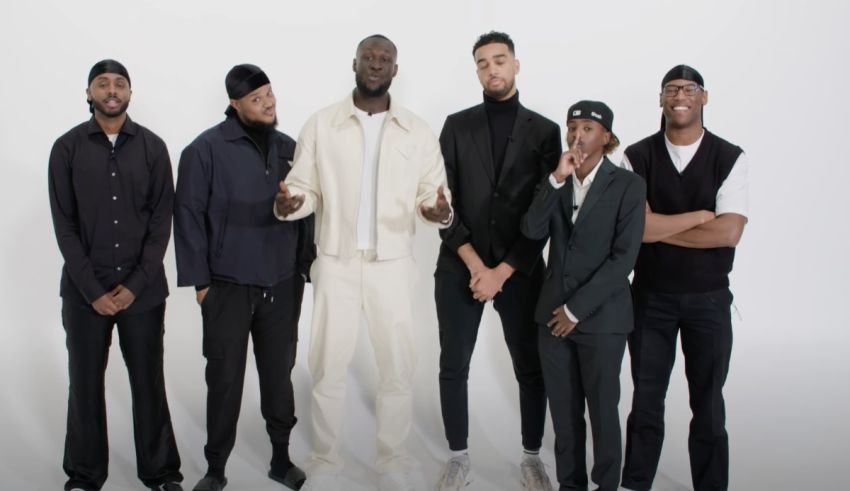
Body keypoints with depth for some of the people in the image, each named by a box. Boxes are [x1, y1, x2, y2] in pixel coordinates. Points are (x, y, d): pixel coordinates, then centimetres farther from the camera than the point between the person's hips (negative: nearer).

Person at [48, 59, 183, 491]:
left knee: (148, 381, 6)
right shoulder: (67, 148, 1)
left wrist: (134, 284, -8)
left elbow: (162, 221, -1)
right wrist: (93, 290, -9)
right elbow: (64, 225, -2)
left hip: (143, 288, 0)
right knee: (85, 383, 8)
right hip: (84, 290, 0)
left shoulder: (152, 147, 2)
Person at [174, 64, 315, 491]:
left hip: (283, 284, 3)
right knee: (225, 379, 6)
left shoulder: (288, 148, 7)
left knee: (279, 374, 12)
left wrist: (306, 264, 7)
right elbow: (189, 216, -6)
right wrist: (199, 279, -7)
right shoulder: (206, 150, -6)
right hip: (228, 285, -3)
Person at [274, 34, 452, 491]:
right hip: (335, 262, 0)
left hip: (393, 264, 1)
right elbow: (306, 189, 2)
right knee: (327, 367, 6)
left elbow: (435, 194, 4)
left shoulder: (419, 131, 4)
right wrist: (288, 204, -20)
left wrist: (440, 210, -18)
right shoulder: (321, 124, 3)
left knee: (398, 369, 6)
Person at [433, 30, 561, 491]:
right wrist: (475, 263, -10)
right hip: (459, 269, 1)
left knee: (531, 368, 8)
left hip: (520, 271, -1)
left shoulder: (544, 131, 2)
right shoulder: (457, 125, 5)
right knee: (453, 367, 7)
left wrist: (502, 271, -10)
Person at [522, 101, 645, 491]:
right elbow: (532, 231, -6)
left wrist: (576, 309, -11)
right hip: (553, 314, 4)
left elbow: (623, 258, -11)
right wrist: (557, 179, -15)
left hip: (601, 317, -4)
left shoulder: (628, 185, -5)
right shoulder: (556, 181, 8)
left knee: (602, 411, 6)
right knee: (563, 411, 10)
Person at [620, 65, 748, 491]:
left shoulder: (730, 159, -6)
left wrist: (661, 228, -15)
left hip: (709, 299, 0)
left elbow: (728, 233, -16)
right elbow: (637, 227, -16)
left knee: (708, 404, 13)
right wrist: (701, 216, -12)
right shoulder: (638, 157, -5)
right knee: (646, 400, 11)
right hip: (651, 296, 0)